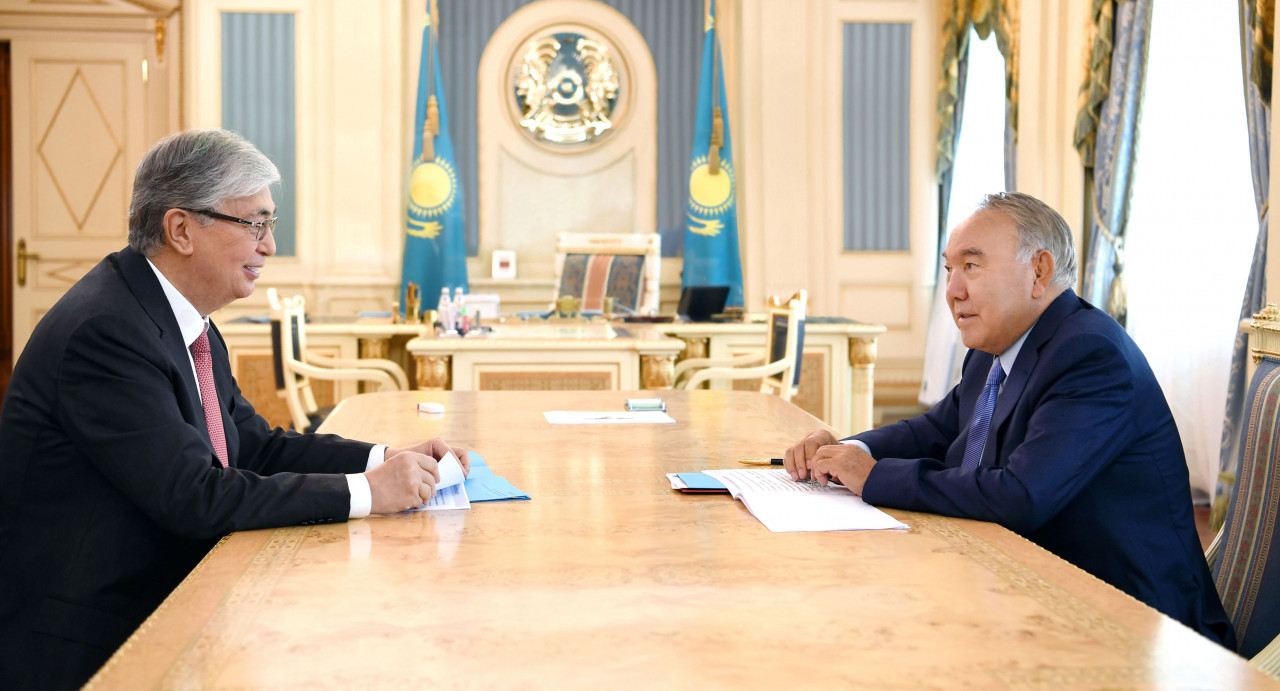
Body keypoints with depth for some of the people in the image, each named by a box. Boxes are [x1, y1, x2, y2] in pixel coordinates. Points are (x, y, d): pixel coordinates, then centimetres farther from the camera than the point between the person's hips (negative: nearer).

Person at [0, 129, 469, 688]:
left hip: (158, 609, 8)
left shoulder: (188, 323, 8)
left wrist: (388, 461, -3)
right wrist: (365, 492, -22)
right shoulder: (105, 331, -21)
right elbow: (192, 496, -25)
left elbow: (256, 445, 11)